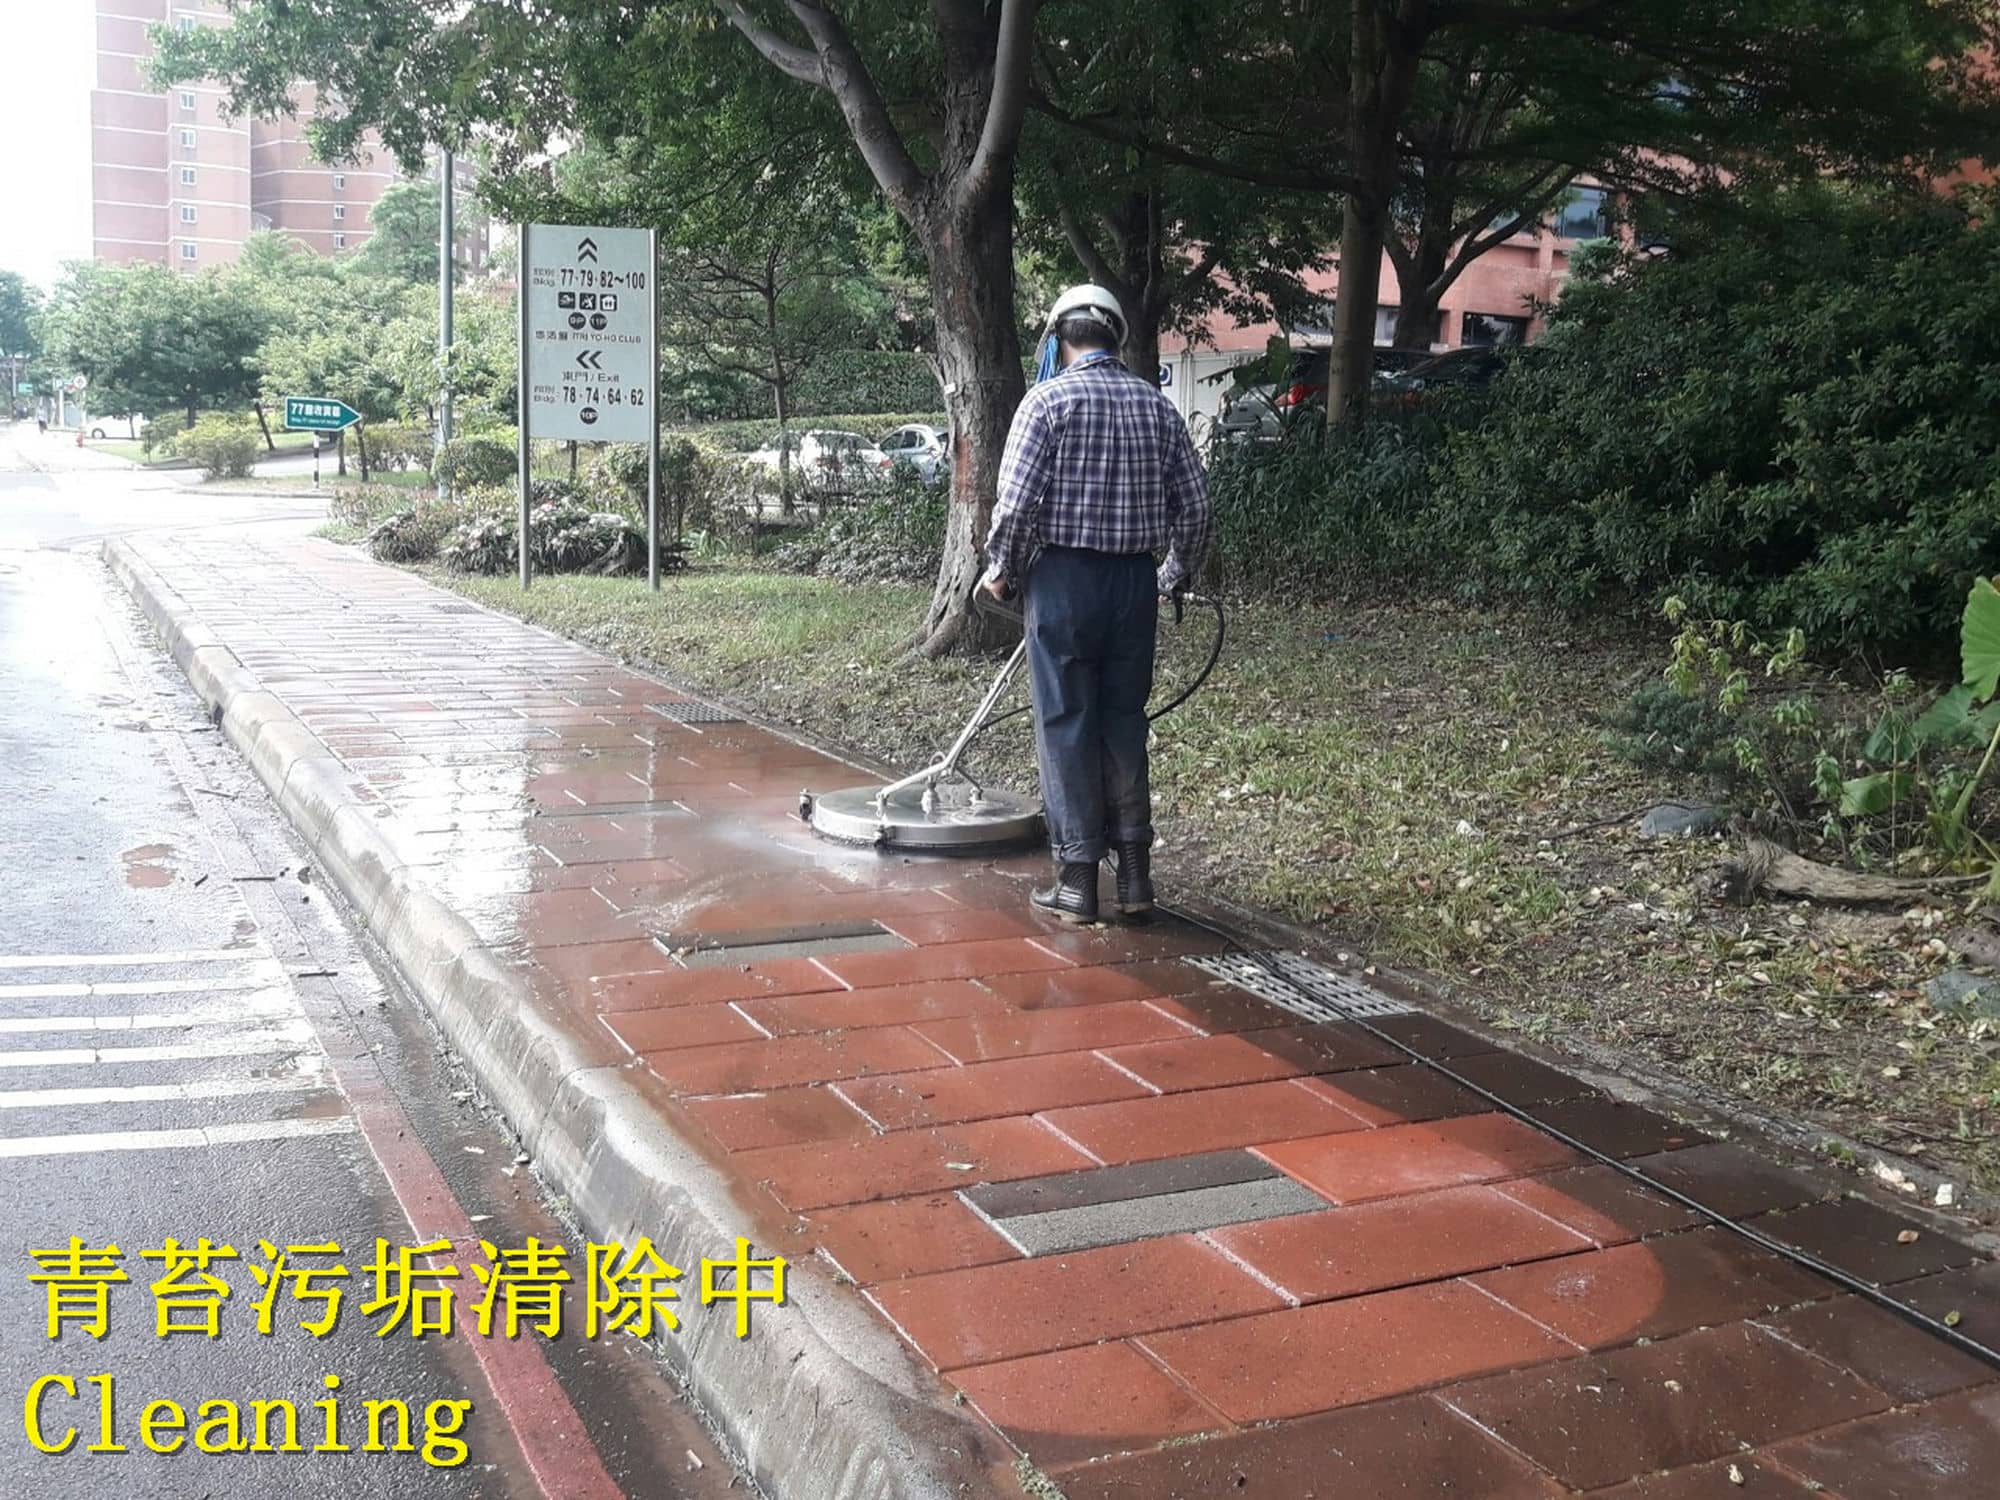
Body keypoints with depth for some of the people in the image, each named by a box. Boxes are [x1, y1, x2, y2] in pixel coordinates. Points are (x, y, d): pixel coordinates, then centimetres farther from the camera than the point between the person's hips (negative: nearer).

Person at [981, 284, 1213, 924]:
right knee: (1124, 721, 12)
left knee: (1067, 725, 2)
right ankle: (1135, 876, 14)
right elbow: (1195, 505, 7)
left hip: (1063, 577, -4)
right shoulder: (1156, 404, 7)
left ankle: (1078, 880, 6)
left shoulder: (1048, 399, -7)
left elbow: (1016, 503, -14)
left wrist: (1001, 571, 2)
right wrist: (1175, 575, 21)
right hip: (1134, 581, 4)